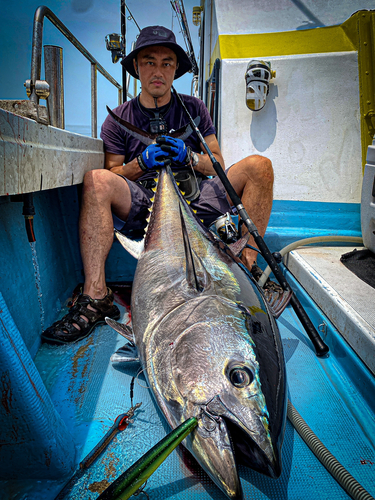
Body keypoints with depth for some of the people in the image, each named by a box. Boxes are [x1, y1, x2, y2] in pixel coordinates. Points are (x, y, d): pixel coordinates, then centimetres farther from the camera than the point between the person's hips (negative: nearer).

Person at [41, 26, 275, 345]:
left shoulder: (193, 108, 13)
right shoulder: (118, 119, 10)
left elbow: (218, 164, 11)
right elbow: (110, 174, 7)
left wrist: (188, 157, -9)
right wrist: (142, 162, -11)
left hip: (196, 201, 1)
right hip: (143, 205, -1)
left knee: (258, 165, -16)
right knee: (96, 181, -29)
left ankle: (249, 262, -20)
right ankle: (96, 295, -33)